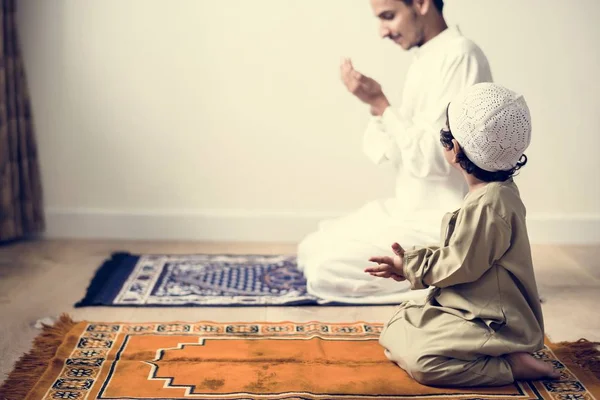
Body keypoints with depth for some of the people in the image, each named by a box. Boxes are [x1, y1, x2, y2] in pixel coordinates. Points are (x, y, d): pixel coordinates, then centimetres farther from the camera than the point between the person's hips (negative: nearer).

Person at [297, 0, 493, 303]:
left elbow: (435, 159, -24)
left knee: (325, 272, -16)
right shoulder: (425, 60, 12)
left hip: (445, 224, -10)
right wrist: (375, 104, -6)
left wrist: (380, 104, -20)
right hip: (412, 210, 10)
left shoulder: (460, 55, -18)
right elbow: (398, 155, 10)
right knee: (311, 250, 12)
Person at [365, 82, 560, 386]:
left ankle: (512, 366, -11)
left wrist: (410, 266, -6)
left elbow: (459, 266, -21)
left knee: (418, 359, -23)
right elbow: (462, 252, 13)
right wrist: (410, 264, 5)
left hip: (495, 324, -10)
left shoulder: (487, 205, -26)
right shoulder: (498, 191, 6)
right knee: (397, 326, 10)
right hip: (480, 311, 10)